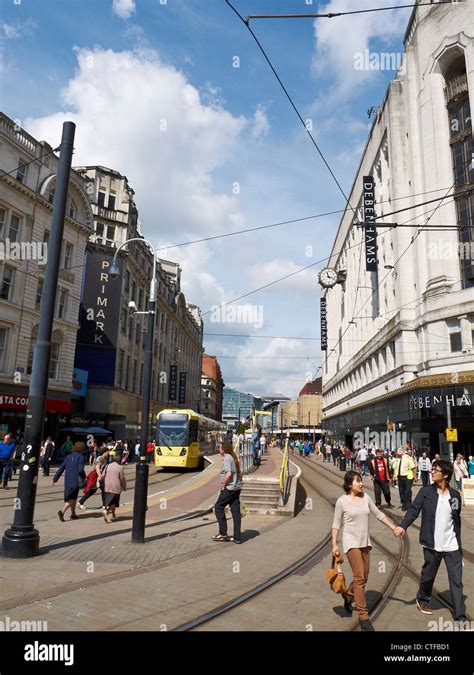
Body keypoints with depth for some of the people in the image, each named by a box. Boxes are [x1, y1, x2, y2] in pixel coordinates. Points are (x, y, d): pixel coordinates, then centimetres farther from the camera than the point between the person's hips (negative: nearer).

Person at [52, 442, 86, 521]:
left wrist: (55, 479, 17)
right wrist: (84, 478, 2)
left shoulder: (68, 456, 13)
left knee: (72, 498, 19)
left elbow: (61, 468, 13)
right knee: (72, 499, -1)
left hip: (67, 481, 7)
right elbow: (80, 470, -15)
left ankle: (73, 514, 26)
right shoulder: (80, 457, -7)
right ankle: (62, 511, -18)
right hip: (75, 481, -7)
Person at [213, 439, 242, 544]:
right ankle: (237, 537, 10)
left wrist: (223, 485, -14)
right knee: (235, 511, 8)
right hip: (237, 488, 9)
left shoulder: (227, 458, -14)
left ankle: (223, 533, 5)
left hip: (229, 488, -9)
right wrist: (238, 482, 17)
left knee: (218, 507, 4)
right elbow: (239, 473, 18)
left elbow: (229, 474, -24)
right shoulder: (233, 458, 14)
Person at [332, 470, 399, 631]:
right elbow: (336, 524, -6)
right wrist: (334, 544, -10)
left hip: (365, 541, 6)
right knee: (359, 577, -8)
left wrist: (393, 527, 5)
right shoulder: (342, 501, -11)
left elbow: (378, 514, 10)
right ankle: (363, 616, 2)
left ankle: (348, 596, 40)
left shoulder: (365, 497, 1)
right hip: (351, 541, -5)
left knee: (363, 577, 13)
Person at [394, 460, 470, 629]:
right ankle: (422, 599, 41)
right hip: (432, 544, -1)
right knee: (428, 575, 16)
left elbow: (456, 521, 10)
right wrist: (403, 526, -29)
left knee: (457, 581, 3)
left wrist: (458, 542, 13)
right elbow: (414, 510, -14)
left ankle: (460, 618, 13)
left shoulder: (454, 495, 1)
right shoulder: (425, 492, -7)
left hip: (452, 546, 2)